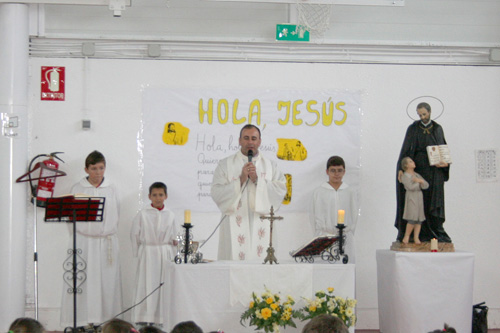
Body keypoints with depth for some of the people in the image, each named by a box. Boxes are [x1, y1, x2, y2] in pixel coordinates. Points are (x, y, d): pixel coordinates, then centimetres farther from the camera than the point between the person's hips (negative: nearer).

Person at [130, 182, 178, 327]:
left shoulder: (170, 215, 8)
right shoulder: (143, 214, 1)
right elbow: (135, 234, 4)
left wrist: (174, 241, -6)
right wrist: (139, 253, 2)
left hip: (165, 254, 3)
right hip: (148, 254, -3)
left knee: (164, 286, 2)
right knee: (146, 284, -6)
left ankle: (162, 318, 8)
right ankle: (144, 318, -4)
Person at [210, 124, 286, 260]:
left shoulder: (270, 166, 14)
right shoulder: (225, 165, 9)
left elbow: (281, 190, 0)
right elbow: (216, 193, -3)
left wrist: (257, 180, -10)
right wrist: (241, 180, -11)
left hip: (261, 228, 2)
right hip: (235, 227, -1)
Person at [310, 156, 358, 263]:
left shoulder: (350, 192, 8)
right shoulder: (318, 192, 5)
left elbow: (354, 216, 10)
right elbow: (316, 217, 6)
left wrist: (348, 233, 1)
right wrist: (321, 236, -1)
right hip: (325, 237, -1)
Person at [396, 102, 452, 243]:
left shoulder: (437, 129, 11)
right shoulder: (413, 129, 3)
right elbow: (406, 149, -2)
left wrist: (445, 163, -7)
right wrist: (401, 168, -13)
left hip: (434, 171, 2)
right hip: (419, 169, -2)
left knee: (434, 202, -1)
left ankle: (437, 233, 4)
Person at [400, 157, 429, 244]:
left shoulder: (417, 175, 17)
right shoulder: (404, 176, -2)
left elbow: (426, 186, 10)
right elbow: (411, 187, -14)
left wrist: (420, 181, -8)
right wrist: (419, 183, 1)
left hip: (419, 197, 6)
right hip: (411, 197, -6)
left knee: (419, 219, -1)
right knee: (412, 218, -14)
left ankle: (416, 238, 0)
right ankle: (406, 236, -1)